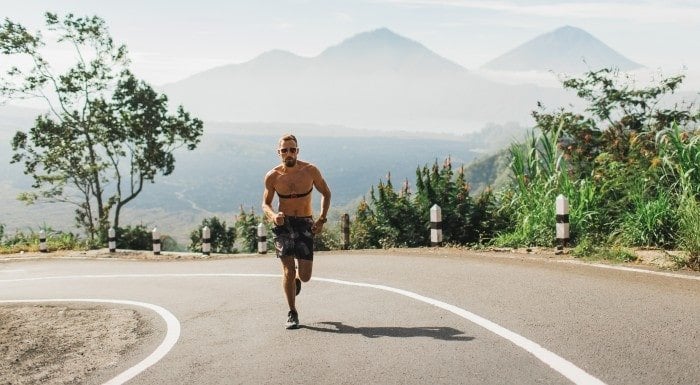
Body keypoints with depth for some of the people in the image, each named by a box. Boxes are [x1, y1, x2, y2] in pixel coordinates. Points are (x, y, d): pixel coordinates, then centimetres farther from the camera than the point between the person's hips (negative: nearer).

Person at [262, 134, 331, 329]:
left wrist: (322, 219, -4)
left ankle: (297, 278, 38)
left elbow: (326, 193, 6)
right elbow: (265, 203, 5)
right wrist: (273, 215, -17)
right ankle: (292, 313, 7)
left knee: (305, 276, -2)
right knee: (288, 269, -10)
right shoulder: (272, 176, -5)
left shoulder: (310, 171, -7)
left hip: (305, 224, 0)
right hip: (283, 223, 0)